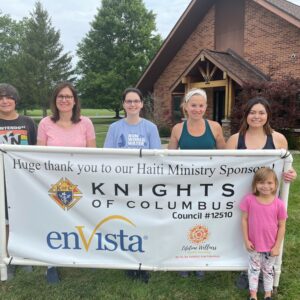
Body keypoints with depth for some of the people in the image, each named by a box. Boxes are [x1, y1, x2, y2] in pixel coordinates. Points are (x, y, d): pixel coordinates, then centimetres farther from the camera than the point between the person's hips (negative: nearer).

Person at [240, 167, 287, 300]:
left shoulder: (279, 204, -17)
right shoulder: (249, 200, -16)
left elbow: (281, 226, -8)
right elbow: (244, 220, -8)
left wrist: (277, 246, -6)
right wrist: (246, 240, -7)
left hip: (271, 246, 0)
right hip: (254, 244, 0)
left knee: (268, 269, 21)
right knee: (254, 269, 17)